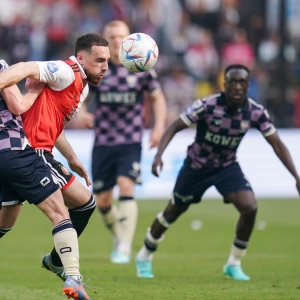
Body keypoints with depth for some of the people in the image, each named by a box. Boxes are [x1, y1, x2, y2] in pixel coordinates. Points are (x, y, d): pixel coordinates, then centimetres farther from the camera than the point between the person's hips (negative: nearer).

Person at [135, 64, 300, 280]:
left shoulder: (256, 112, -18)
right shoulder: (207, 106, -27)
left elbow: (277, 145, -11)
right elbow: (174, 127, -21)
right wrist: (159, 155, -35)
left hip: (227, 167, 2)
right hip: (197, 165, -2)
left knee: (250, 208, -19)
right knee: (173, 212, 12)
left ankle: (234, 264, 1)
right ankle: (145, 256, 37)